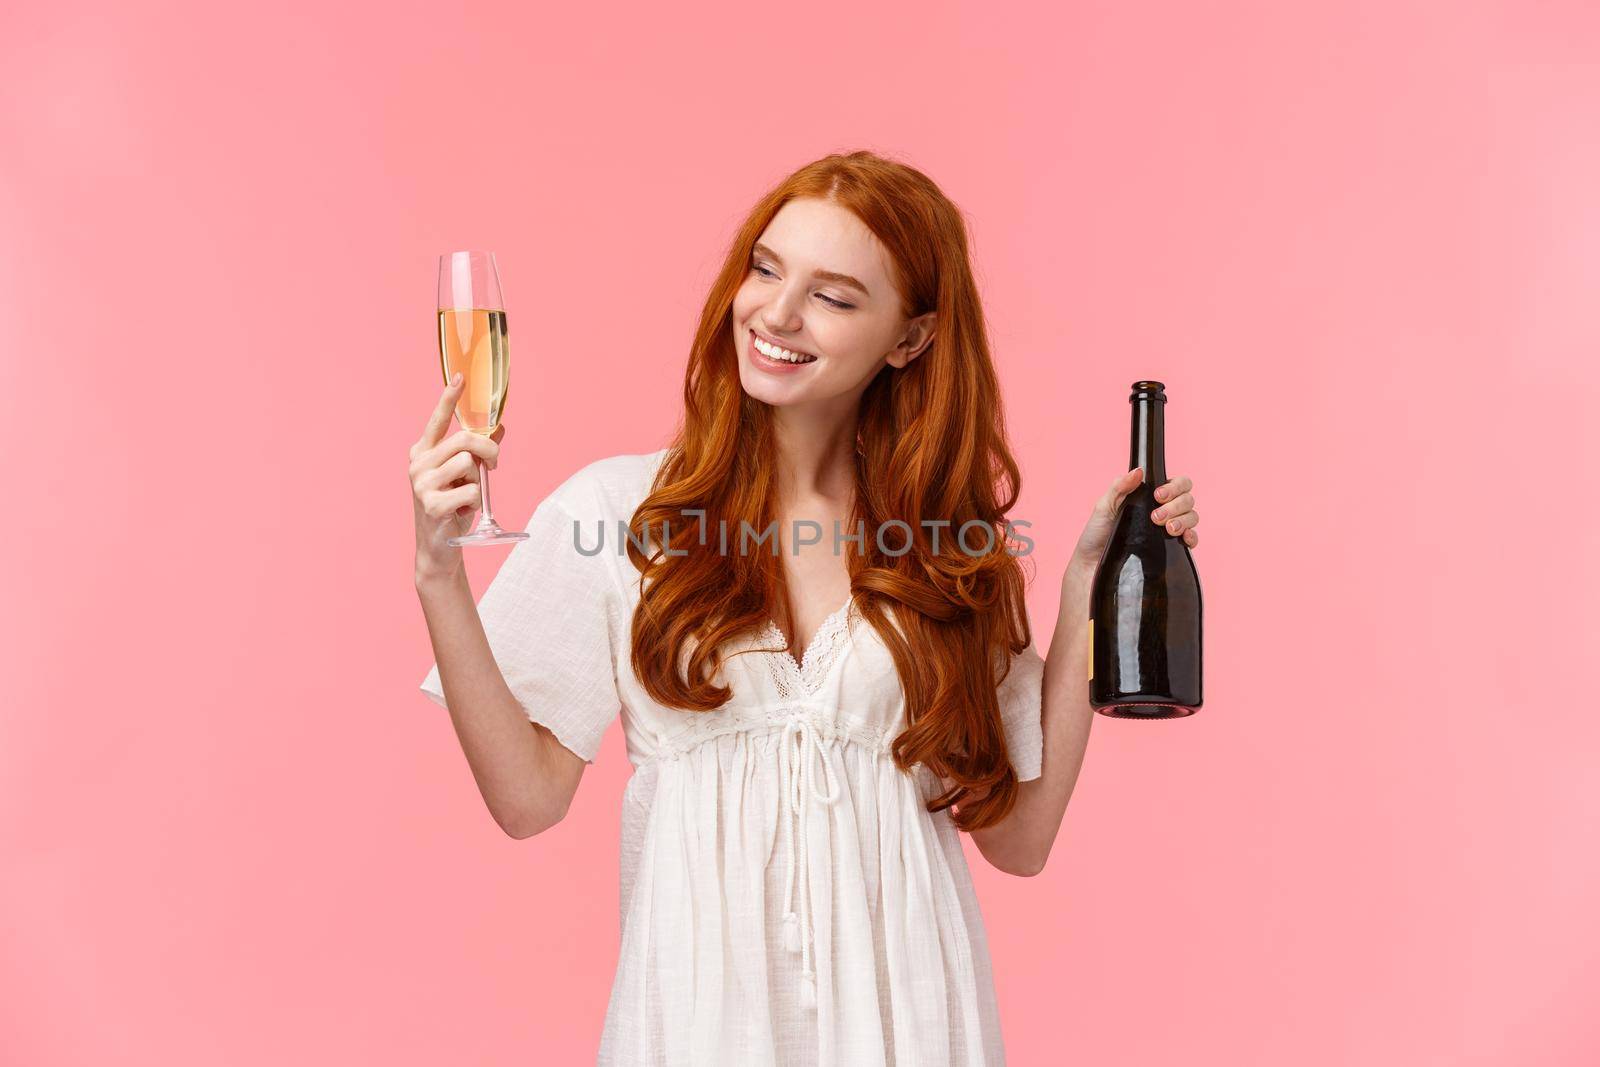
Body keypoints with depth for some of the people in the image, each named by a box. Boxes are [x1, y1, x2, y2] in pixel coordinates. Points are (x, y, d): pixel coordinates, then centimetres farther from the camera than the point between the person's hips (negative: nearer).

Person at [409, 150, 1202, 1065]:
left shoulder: (948, 540, 2)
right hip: (701, 993, -1)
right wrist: (439, 578, -16)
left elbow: (1019, 835, -2)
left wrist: (1087, 580, -4)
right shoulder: (618, 508, -4)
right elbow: (529, 795, -7)